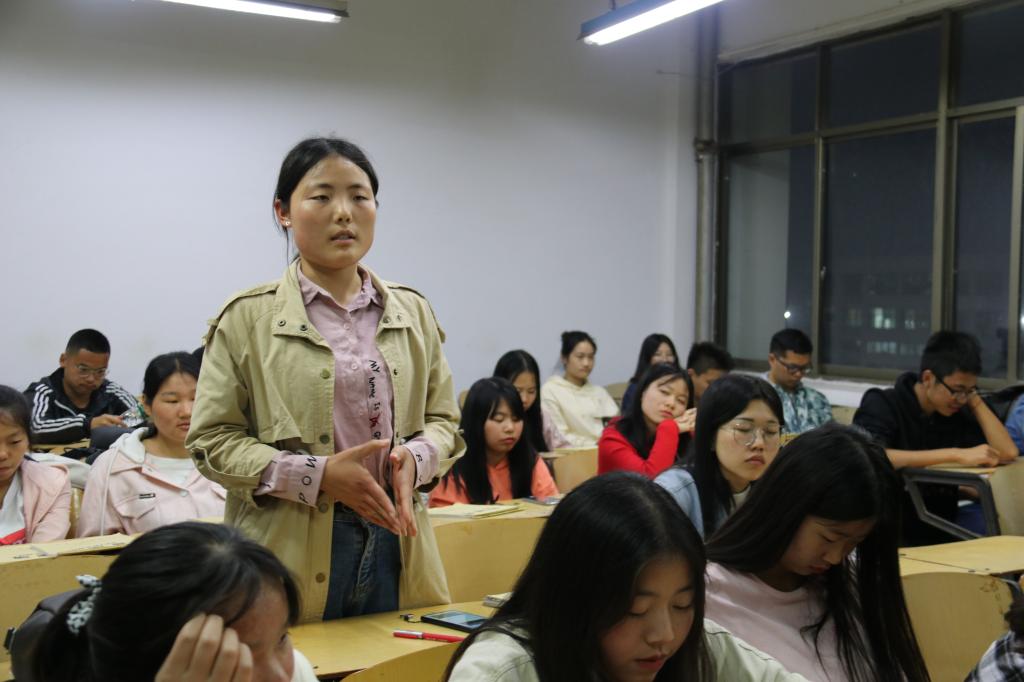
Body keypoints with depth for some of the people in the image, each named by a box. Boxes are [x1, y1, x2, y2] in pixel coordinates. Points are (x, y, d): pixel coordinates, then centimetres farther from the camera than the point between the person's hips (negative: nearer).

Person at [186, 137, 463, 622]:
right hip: (293, 550, -3)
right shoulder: (247, 318, -2)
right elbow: (212, 440, -4)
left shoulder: (412, 311, 9)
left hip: (395, 541, 3)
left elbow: (442, 419, 13)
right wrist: (317, 476, -16)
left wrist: (414, 459, -10)